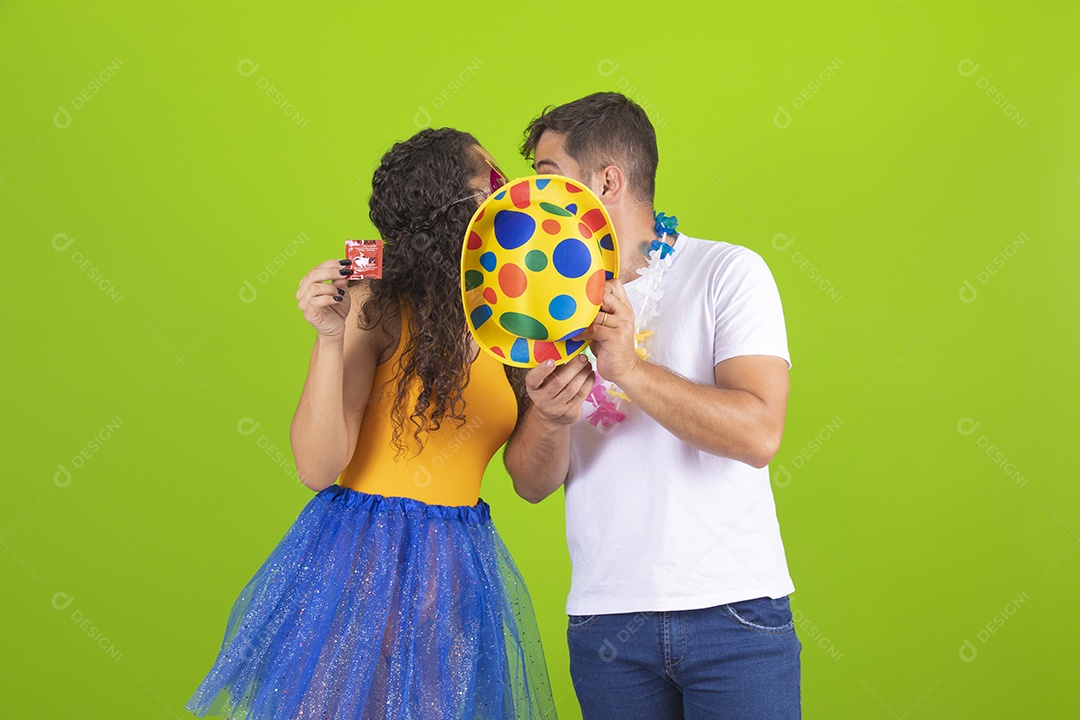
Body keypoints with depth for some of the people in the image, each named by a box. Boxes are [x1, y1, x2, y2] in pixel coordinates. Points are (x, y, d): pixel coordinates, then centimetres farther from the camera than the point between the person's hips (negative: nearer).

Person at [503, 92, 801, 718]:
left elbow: (758, 435, -16)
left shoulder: (728, 272, -2)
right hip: (605, 617, 4)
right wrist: (551, 419, -16)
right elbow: (531, 483, 6)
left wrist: (627, 368, -22)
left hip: (733, 613, -3)